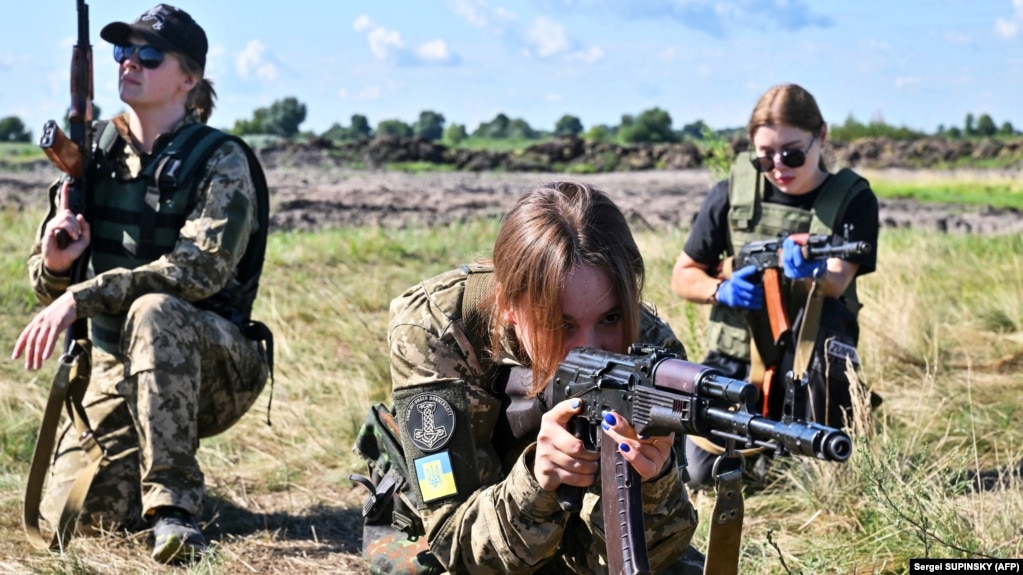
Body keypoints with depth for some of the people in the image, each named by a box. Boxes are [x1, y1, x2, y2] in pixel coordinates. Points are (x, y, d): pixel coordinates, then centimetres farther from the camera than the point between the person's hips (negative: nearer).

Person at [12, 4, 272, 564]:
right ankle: (146, 462, 21)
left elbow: (202, 270, -26)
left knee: (153, 310, -37)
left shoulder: (221, 161, -10)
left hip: (213, 365, -4)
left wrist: (81, 296, -31)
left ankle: (172, 503, -29)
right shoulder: (95, 150, 4)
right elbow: (50, 283, 7)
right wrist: (55, 263, -18)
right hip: (116, 366, 4)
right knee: (74, 512, -14)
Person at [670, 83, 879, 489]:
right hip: (735, 358, 2)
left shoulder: (853, 199, -7)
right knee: (703, 474, -14)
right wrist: (720, 289, -18)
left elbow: (837, 284, -22)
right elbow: (683, 276, 5)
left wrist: (815, 274, -46)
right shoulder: (732, 193, -3)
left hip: (810, 360, -2)